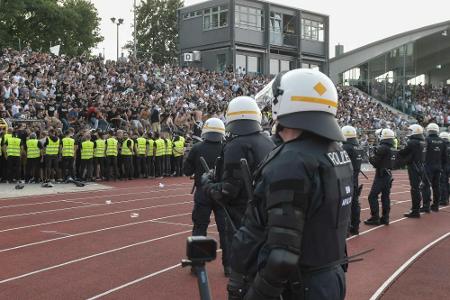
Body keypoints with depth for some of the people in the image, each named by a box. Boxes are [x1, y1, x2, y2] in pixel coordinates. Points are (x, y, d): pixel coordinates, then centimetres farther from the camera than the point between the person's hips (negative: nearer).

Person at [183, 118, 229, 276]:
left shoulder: (197, 148, -8)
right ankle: (228, 265, 13)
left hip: (202, 195, 0)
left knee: (199, 228, 12)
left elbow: (187, 171, -3)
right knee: (225, 230, 9)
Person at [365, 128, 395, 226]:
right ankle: (385, 218, 16)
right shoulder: (391, 149, 9)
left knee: (372, 196, -3)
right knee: (385, 196, 12)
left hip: (381, 176, -8)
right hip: (388, 175, 8)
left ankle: (375, 218, -4)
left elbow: (375, 162, -14)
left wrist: (370, 158, 5)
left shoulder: (382, 148, -15)